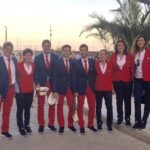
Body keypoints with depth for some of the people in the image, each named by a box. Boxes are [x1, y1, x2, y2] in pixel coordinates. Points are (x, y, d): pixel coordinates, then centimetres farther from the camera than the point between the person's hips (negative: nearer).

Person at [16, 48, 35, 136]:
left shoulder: (33, 65, 1)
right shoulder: (19, 65, -12)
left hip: (30, 90, 4)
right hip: (20, 90, -4)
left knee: (28, 109, 16)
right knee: (20, 109, 5)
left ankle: (27, 125, 30)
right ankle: (21, 127, 17)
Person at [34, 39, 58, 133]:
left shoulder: (55, 57, 3)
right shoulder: (38, 58, 2)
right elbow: (36, 72, -1)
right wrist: (37, 83, -13)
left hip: (52, 84, 1)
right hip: (41, 84, -1)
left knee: (52, 104, 8)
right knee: (40, 105, 4)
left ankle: (51, 124, 20)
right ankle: (41, 125, 14)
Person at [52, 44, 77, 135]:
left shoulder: (73, 62, 4)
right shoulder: (58, 62, -4)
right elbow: (55, 77, -6)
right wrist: (55, 90, -12)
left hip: (70, 87, 2)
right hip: (61, 87, -2)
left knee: (72, 107, 7)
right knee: (60, 107, 6)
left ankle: (71, 124, 24)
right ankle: (61, 126, 17)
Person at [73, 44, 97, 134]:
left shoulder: (93, 62, 4)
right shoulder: (76, 63, -1)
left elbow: (95, 74, 6)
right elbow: (75, 77, -3)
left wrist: (95, 87, -1)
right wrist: (75, 90, -9)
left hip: (91, 88, 2)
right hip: (81, 88, -2)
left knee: (92, 106, 8)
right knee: (80, 107, 5)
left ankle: (90, 124, 23)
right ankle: (81, 126, 17)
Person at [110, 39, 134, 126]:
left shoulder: (129, 56, -1)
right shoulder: (113, 56, 2)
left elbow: (132, 68, 1)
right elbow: (111, 68, 3)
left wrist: (133, 79, -3)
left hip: (127, 81, -1)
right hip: (117, 81, 1)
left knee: (127, 99, 5)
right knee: (119, 99, 9)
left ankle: (127, 118, 15)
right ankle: (120, 117, 19)